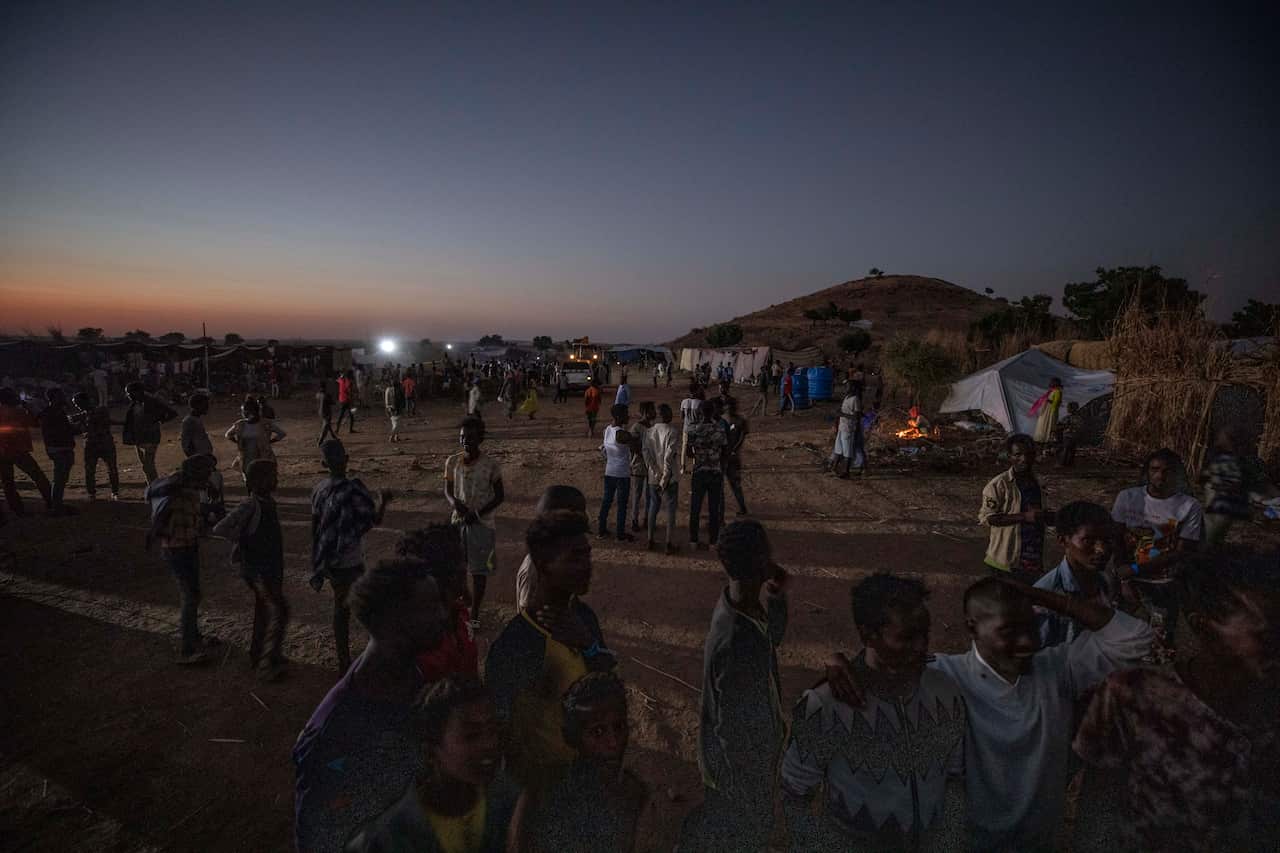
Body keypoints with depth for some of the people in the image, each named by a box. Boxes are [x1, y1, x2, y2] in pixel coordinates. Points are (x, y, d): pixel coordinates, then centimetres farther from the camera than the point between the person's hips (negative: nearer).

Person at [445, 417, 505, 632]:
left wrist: (478, 513, -17)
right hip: (458, 521, 4)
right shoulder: (452, 462, -3)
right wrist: (454, 502, -15)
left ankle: (475, 616, 19)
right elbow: (447, 489, 7)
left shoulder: (490, 465, -14)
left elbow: (500, 496, -8)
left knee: (478, 570, 5)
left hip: (482, 523, -4)